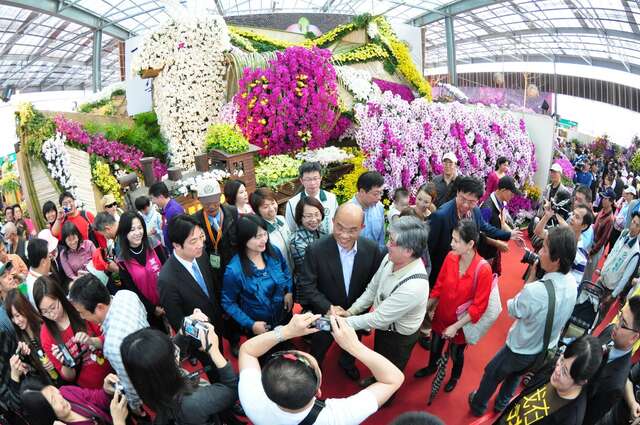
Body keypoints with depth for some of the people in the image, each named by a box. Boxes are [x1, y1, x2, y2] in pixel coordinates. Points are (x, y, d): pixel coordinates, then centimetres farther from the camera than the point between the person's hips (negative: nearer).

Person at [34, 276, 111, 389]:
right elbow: (68, 377, 4)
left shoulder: (79, 309, -4)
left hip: (114, 369, -2)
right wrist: (65, 364, -17)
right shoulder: (46, 335, 0)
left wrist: (91, 341, -19)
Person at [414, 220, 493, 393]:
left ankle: (454, 377, 55)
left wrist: (455, 326, -21)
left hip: (461, 323, -3)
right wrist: (425, 309, -2)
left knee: (456, 353, 23)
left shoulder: (483, 270, -30)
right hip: (441, 316, 3)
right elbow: (439, 286, -3)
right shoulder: (450, 257, -17)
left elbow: (479, 306, -22)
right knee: (435, 346, 26)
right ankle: (431, 367, 59)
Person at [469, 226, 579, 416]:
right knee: (516, 373, 34)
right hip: (547, 349, 6)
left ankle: (478, 405, 47)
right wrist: (536, 280, -13)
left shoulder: (536, 290, -41)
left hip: (522, 350, -6)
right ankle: (501, 404, 57)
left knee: (491, 373, 23)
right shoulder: (572, 283, -17)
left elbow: (512, 309, -20)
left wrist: (531, 277, -20)